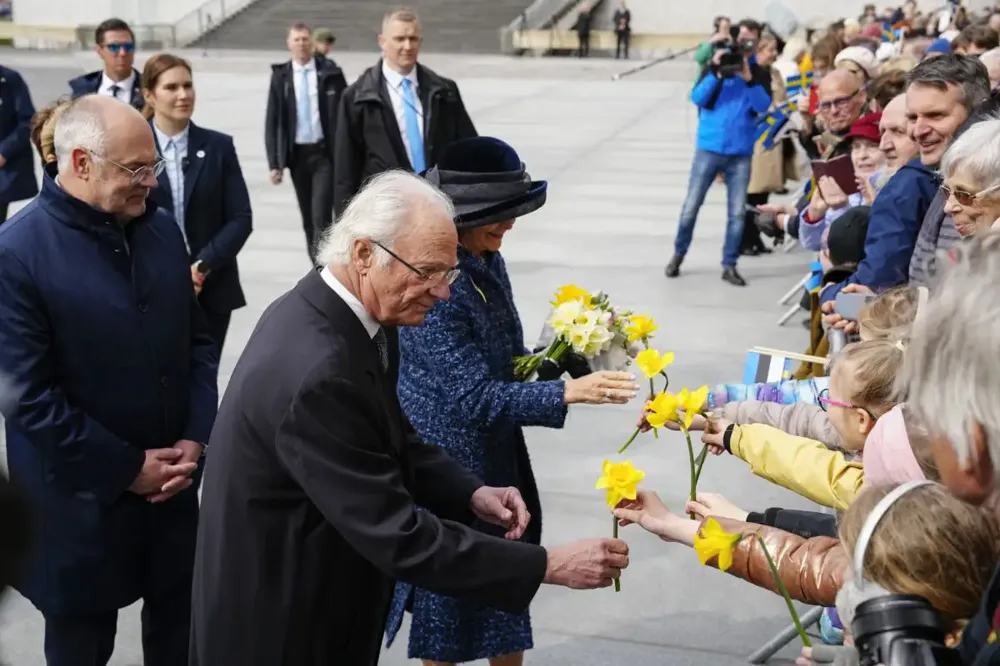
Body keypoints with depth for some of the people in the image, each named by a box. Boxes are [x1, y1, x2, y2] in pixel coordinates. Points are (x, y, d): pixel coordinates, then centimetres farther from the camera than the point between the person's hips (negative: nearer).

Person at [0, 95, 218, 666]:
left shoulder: (161, 228, 2)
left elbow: (198, 340, 9)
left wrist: (196, 437, -3)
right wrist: (128, 468, -15)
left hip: (173, 481, 5)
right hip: (82, 501, -5)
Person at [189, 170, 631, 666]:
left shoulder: (323, 313, -3)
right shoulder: (317, 374, -32)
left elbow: (386, 442, 10)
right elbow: (398, 537, -29)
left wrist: (470, 493, -5)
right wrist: (550, 566, -25)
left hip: (310, 599, 9)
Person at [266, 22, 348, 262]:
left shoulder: (331, 72, -2)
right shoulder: (280, 76, 2)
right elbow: (271, 121, 2)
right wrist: (274, 162, -4)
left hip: (325, 153, -2)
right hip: (297, 154, 3)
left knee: (322, 216, -10)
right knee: (308, 217, 11)